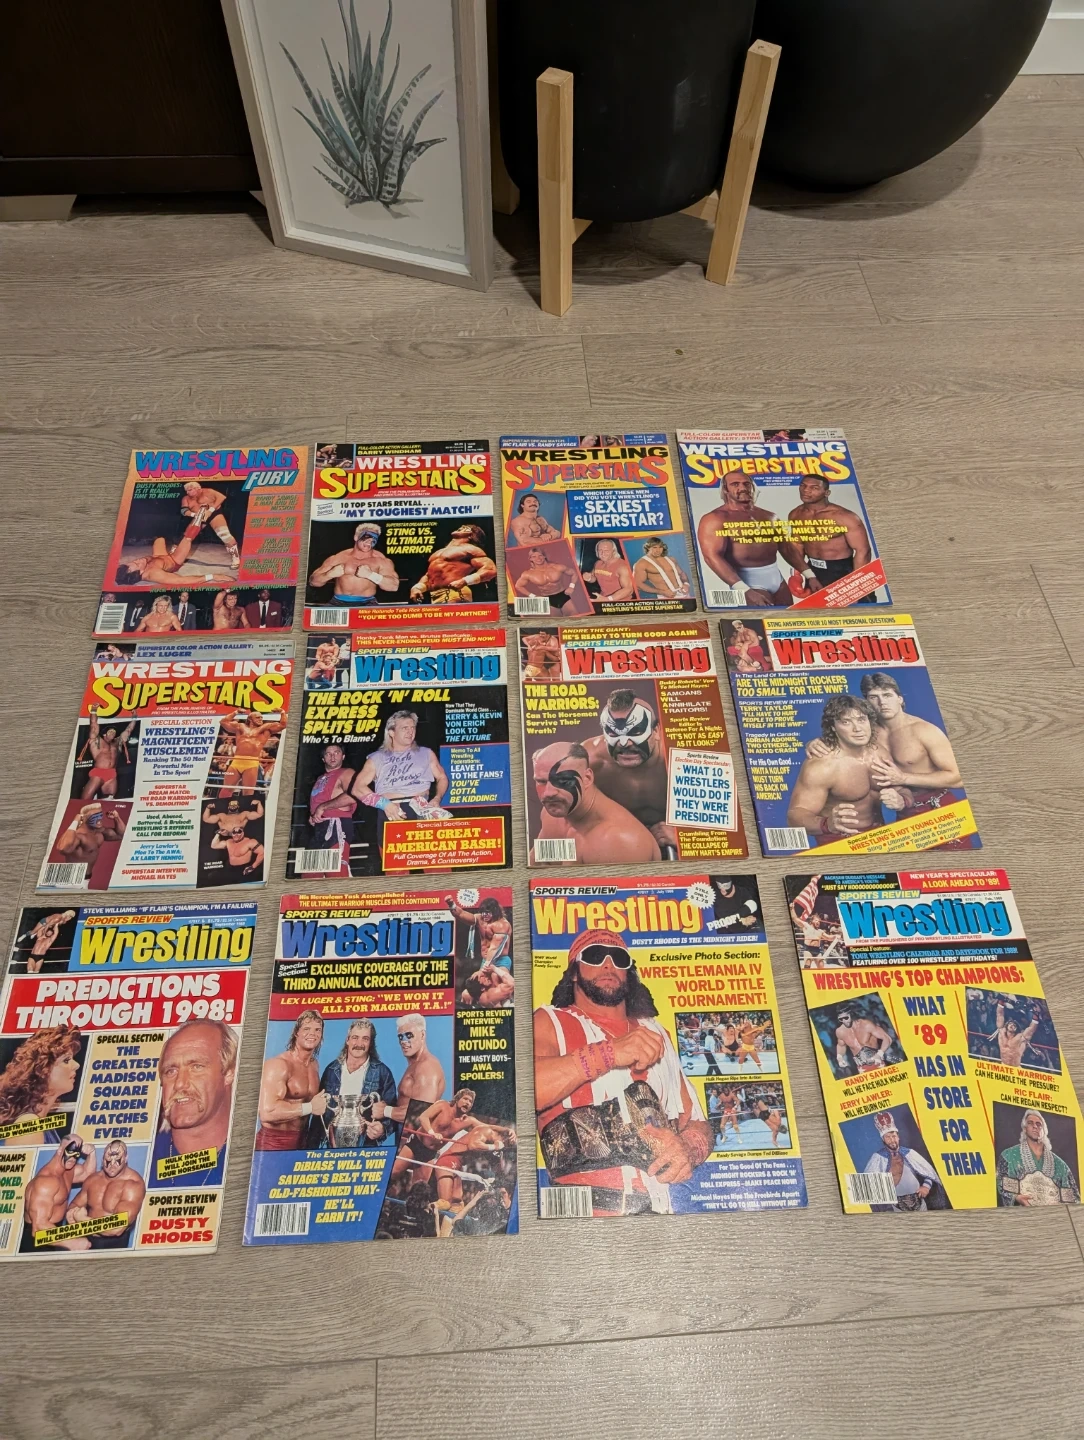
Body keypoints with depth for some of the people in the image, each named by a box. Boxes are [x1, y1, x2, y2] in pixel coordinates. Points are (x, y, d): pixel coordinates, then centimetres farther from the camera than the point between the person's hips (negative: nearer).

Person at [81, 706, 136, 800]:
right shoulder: (97, 741, 13)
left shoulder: (117, 743, 25)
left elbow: (128, 730, 28)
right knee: (85, 799, -13)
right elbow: (94, 726, 4)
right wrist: (93, 711, -5)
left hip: (112, 775, 5)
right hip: (97, 773, -4)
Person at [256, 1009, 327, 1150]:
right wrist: (310, 1107, -20)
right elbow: (267, 1112, -28)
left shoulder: (314, 1064, 7)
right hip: (273, 1143, -7)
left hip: (301, 1141, 7)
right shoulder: (279, 1064, -18)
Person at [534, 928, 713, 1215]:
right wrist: (608, 1052, -15)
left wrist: (689, 1149, -3)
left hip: (660, 1207, 5)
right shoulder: (550, 1022, 7)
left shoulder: (655, 1034, 21)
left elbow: (696, 1121, 19)